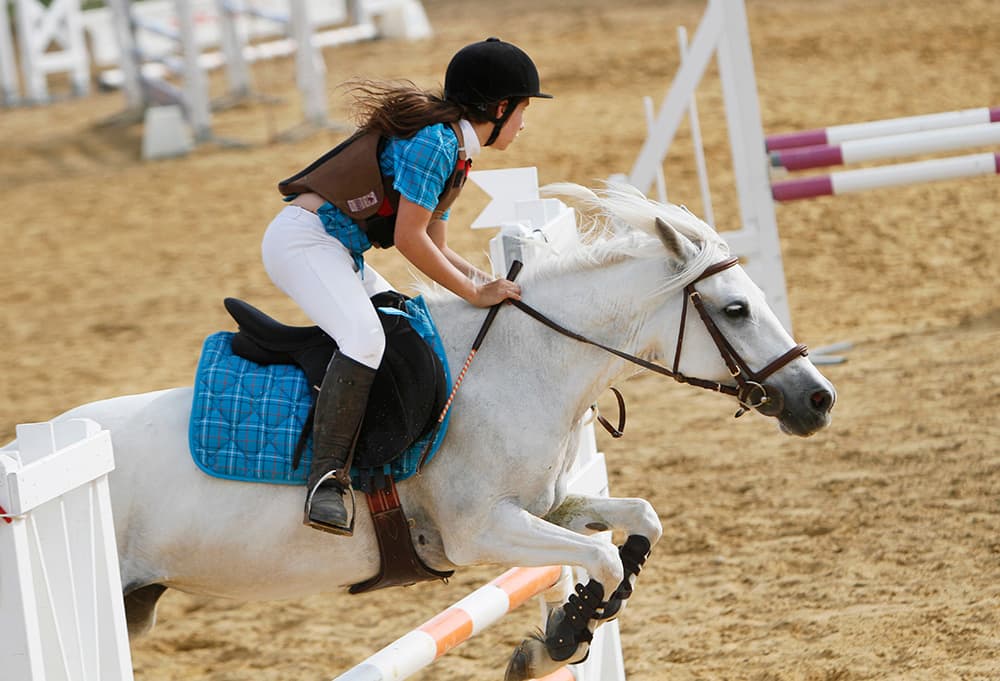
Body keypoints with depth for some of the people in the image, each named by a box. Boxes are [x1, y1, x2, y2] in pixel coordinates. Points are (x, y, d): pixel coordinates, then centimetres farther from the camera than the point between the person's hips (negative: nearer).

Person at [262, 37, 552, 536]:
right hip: (304, 239, -11)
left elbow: (435, 248, 22)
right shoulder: (436, 139, -15)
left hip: (337, 252, 11)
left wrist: (493, 285, 8)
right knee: (365, 339, -29)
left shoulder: (454, 148, 17)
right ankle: (327, 477, -32)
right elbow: (409, 239, -18)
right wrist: (476, 294, -10)